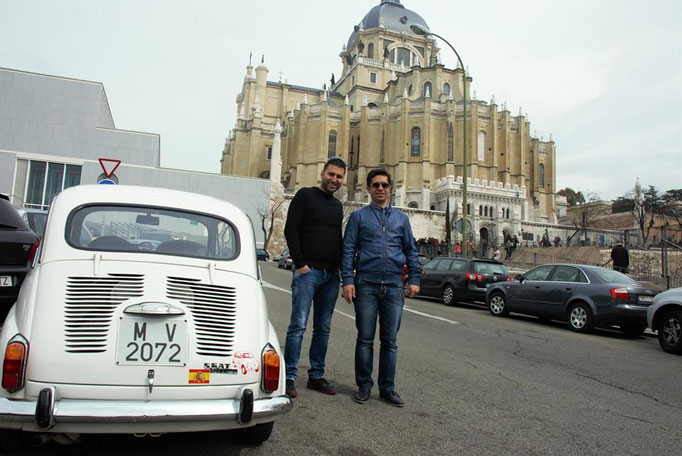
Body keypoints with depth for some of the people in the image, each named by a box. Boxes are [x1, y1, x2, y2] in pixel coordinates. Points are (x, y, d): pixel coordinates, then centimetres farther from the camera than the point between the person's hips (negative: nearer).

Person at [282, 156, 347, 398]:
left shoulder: (337, 206, 18)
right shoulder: (305, 195, -1)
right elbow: (290, 230, -8)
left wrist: (341, 267, 11)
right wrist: (300, 263, -13)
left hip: (331, 274, 6)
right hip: (307, 271, -6)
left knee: (323, 329, 9)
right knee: (298, 325, -5)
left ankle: (316, 376, 18)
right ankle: (289, 377, 3)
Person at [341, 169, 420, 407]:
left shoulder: (401, 218, 14)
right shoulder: (359, 216, 7)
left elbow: (411, 251, 15)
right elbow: (348, 250, 1)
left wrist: (414, 279, 4)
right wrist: (348, 280, -9)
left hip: (394, 287, 2)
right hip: (366, 286, -2)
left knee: (390, 341, 8)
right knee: (365, 339, 5)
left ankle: (387, 387, 19)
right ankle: (364, 385, 18)